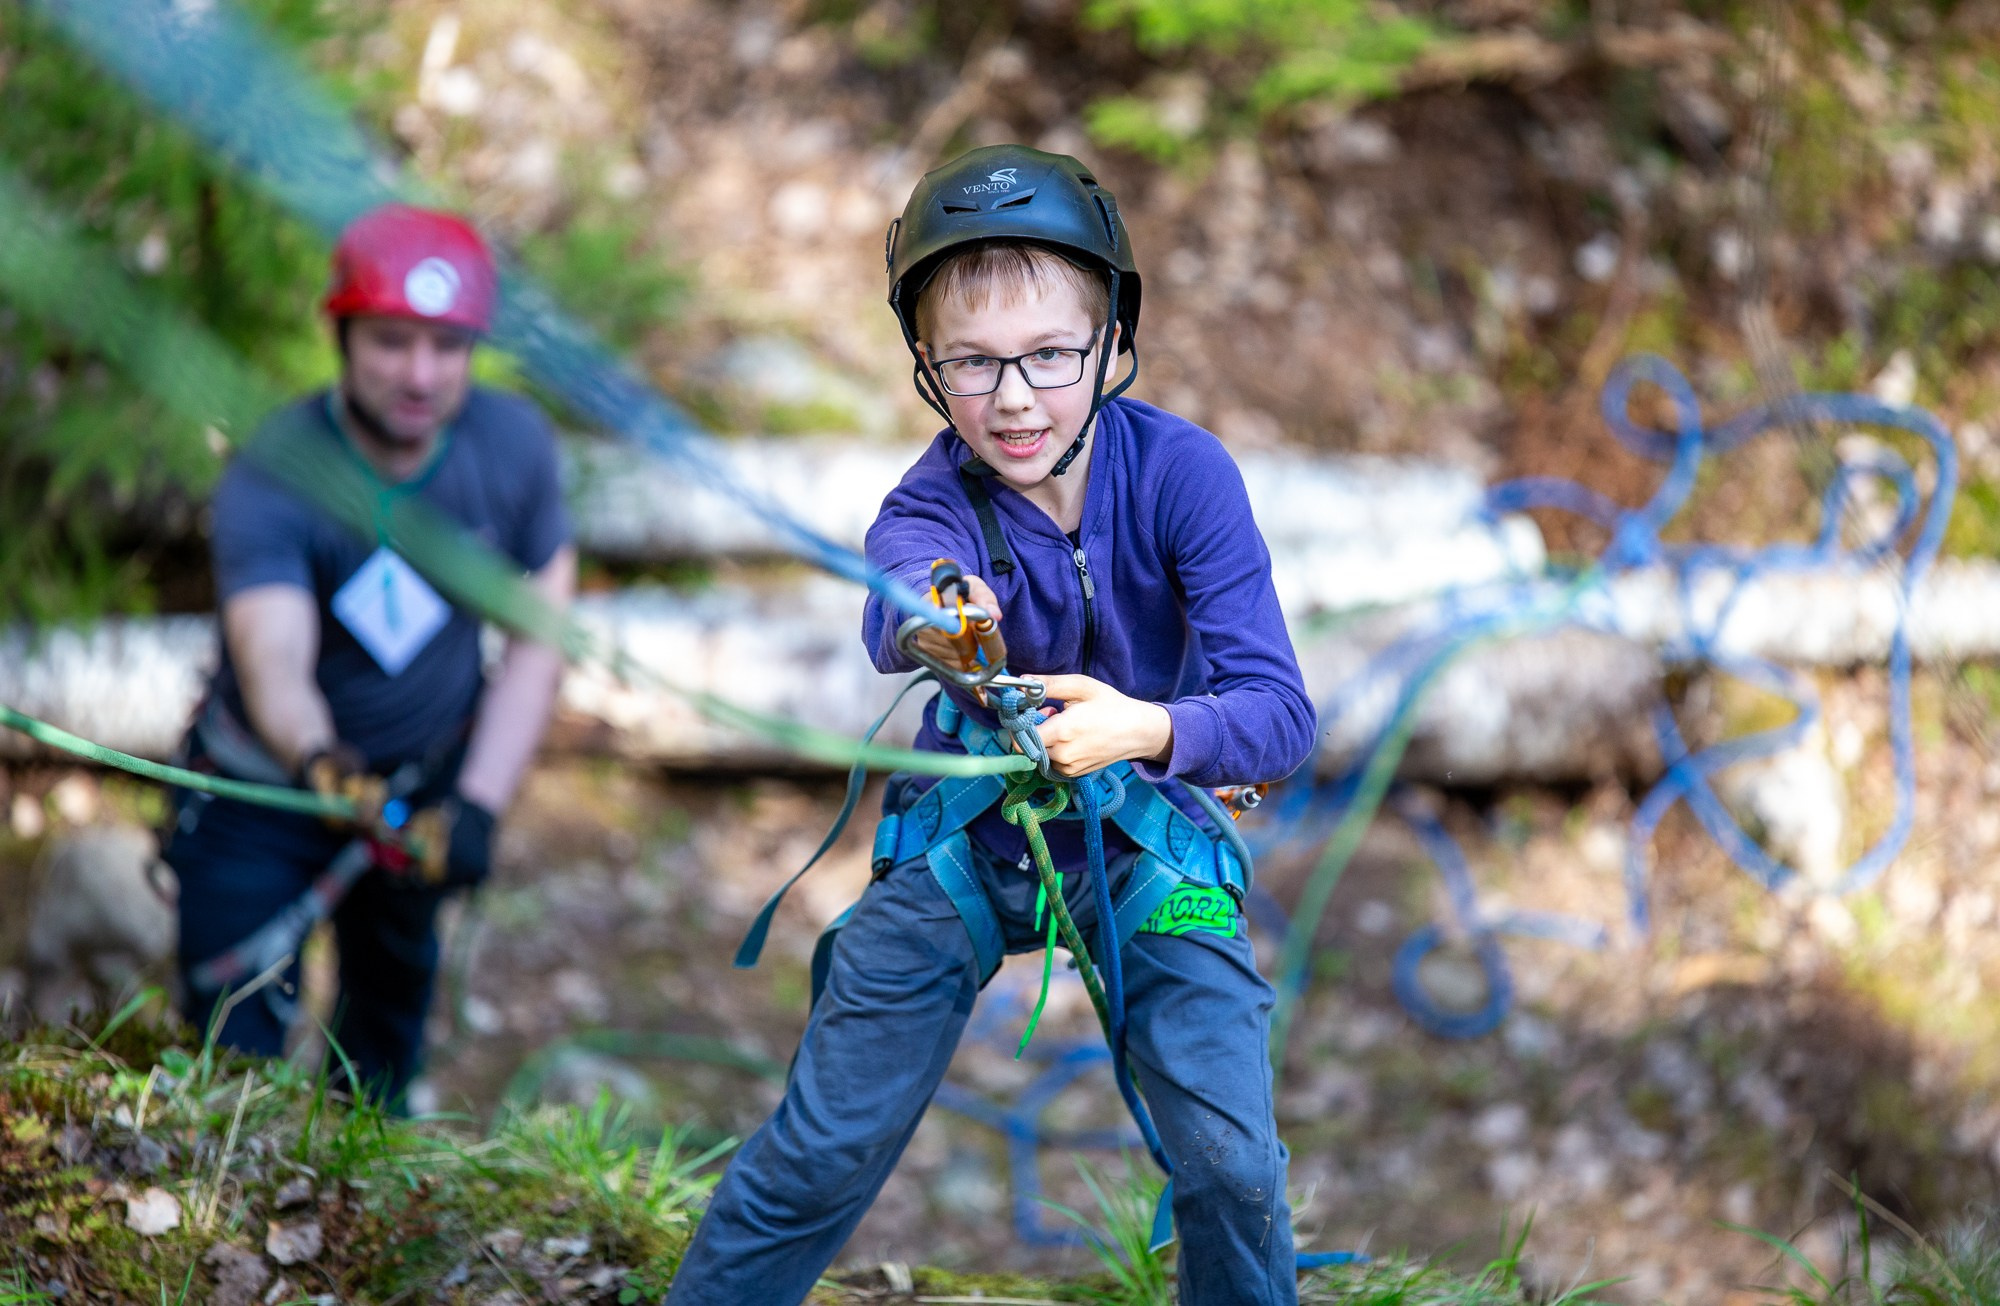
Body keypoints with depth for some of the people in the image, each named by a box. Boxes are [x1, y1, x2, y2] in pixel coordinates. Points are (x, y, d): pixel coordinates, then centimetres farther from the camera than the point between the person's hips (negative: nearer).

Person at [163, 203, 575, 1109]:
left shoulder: (514, 445, -19)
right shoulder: (271, 480, -31)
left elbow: (536, 640, -11)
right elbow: (273, 660, -44)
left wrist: (478, 802, -21)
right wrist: (323, 762, -65)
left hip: (424, 785, 4)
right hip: (269, 789, -3)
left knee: (395, 985, 22)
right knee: (233, 1047, -5)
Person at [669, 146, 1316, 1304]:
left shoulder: (1180, 471, -20)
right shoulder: (932, 505, -20)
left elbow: (1281, 713, -24)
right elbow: (893, 614, -45)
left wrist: (1151, 729, -46)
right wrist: (927, 624, -70)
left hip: (1146, 831, 0)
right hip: (964, 830, 0)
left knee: (1236, 1168, -12)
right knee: (818, 1156, -2)